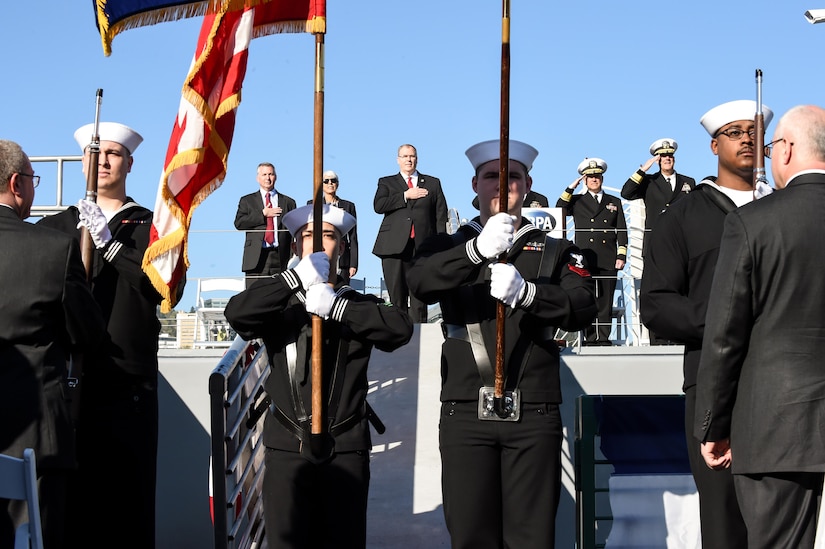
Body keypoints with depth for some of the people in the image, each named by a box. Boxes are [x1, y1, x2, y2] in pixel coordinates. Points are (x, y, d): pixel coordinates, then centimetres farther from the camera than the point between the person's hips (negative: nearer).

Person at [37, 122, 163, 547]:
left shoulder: (153, 226, 11)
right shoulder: (57, 225, 17)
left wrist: (108, 242, -9)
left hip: (129, 380, -1)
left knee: (128, 497, -1)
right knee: (69, 494, 2)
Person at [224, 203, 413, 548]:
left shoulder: (356, 304, 10)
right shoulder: (279, 304, 10)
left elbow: (401, 327, -10)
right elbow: (236, 313, -12)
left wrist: (335, 306, -19)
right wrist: (299, 277, -20)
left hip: (346, 448, 0)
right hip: (287, 446, 0)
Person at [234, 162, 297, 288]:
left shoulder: (288, 202, 16)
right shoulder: (247, 201, 14)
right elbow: (239, 223, 0)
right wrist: (263, 214, -7)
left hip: (281, 259, 1)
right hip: (256, 258, 0)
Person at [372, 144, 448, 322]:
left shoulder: (433, 183, 17)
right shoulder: (387, 183, 16)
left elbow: (441, 215, 10)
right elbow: (378, 206, -3)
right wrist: (405, 196, -6)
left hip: (423, 246, 0)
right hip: (394, 245, 0)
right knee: (396, 295, -1)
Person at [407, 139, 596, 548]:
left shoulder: (557, 253, 16)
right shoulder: (446, 248, 15)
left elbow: (583, 307, -3)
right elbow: (419, 283, -8)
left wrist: (525, 292, -22)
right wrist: (477, 249, -25)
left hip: (534, 417, 0)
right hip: (466, 415, 0)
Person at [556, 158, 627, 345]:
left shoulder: (615, 202, 18)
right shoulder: (577, 202, 15)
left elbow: (622, 231, 13)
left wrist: (621, 256, 3)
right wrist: (571, 188, -4)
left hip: (608, 261, 1)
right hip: (585, 260, -1)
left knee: (605, 302, 0)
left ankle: (604, 339, 2)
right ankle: (589, 339, 0)